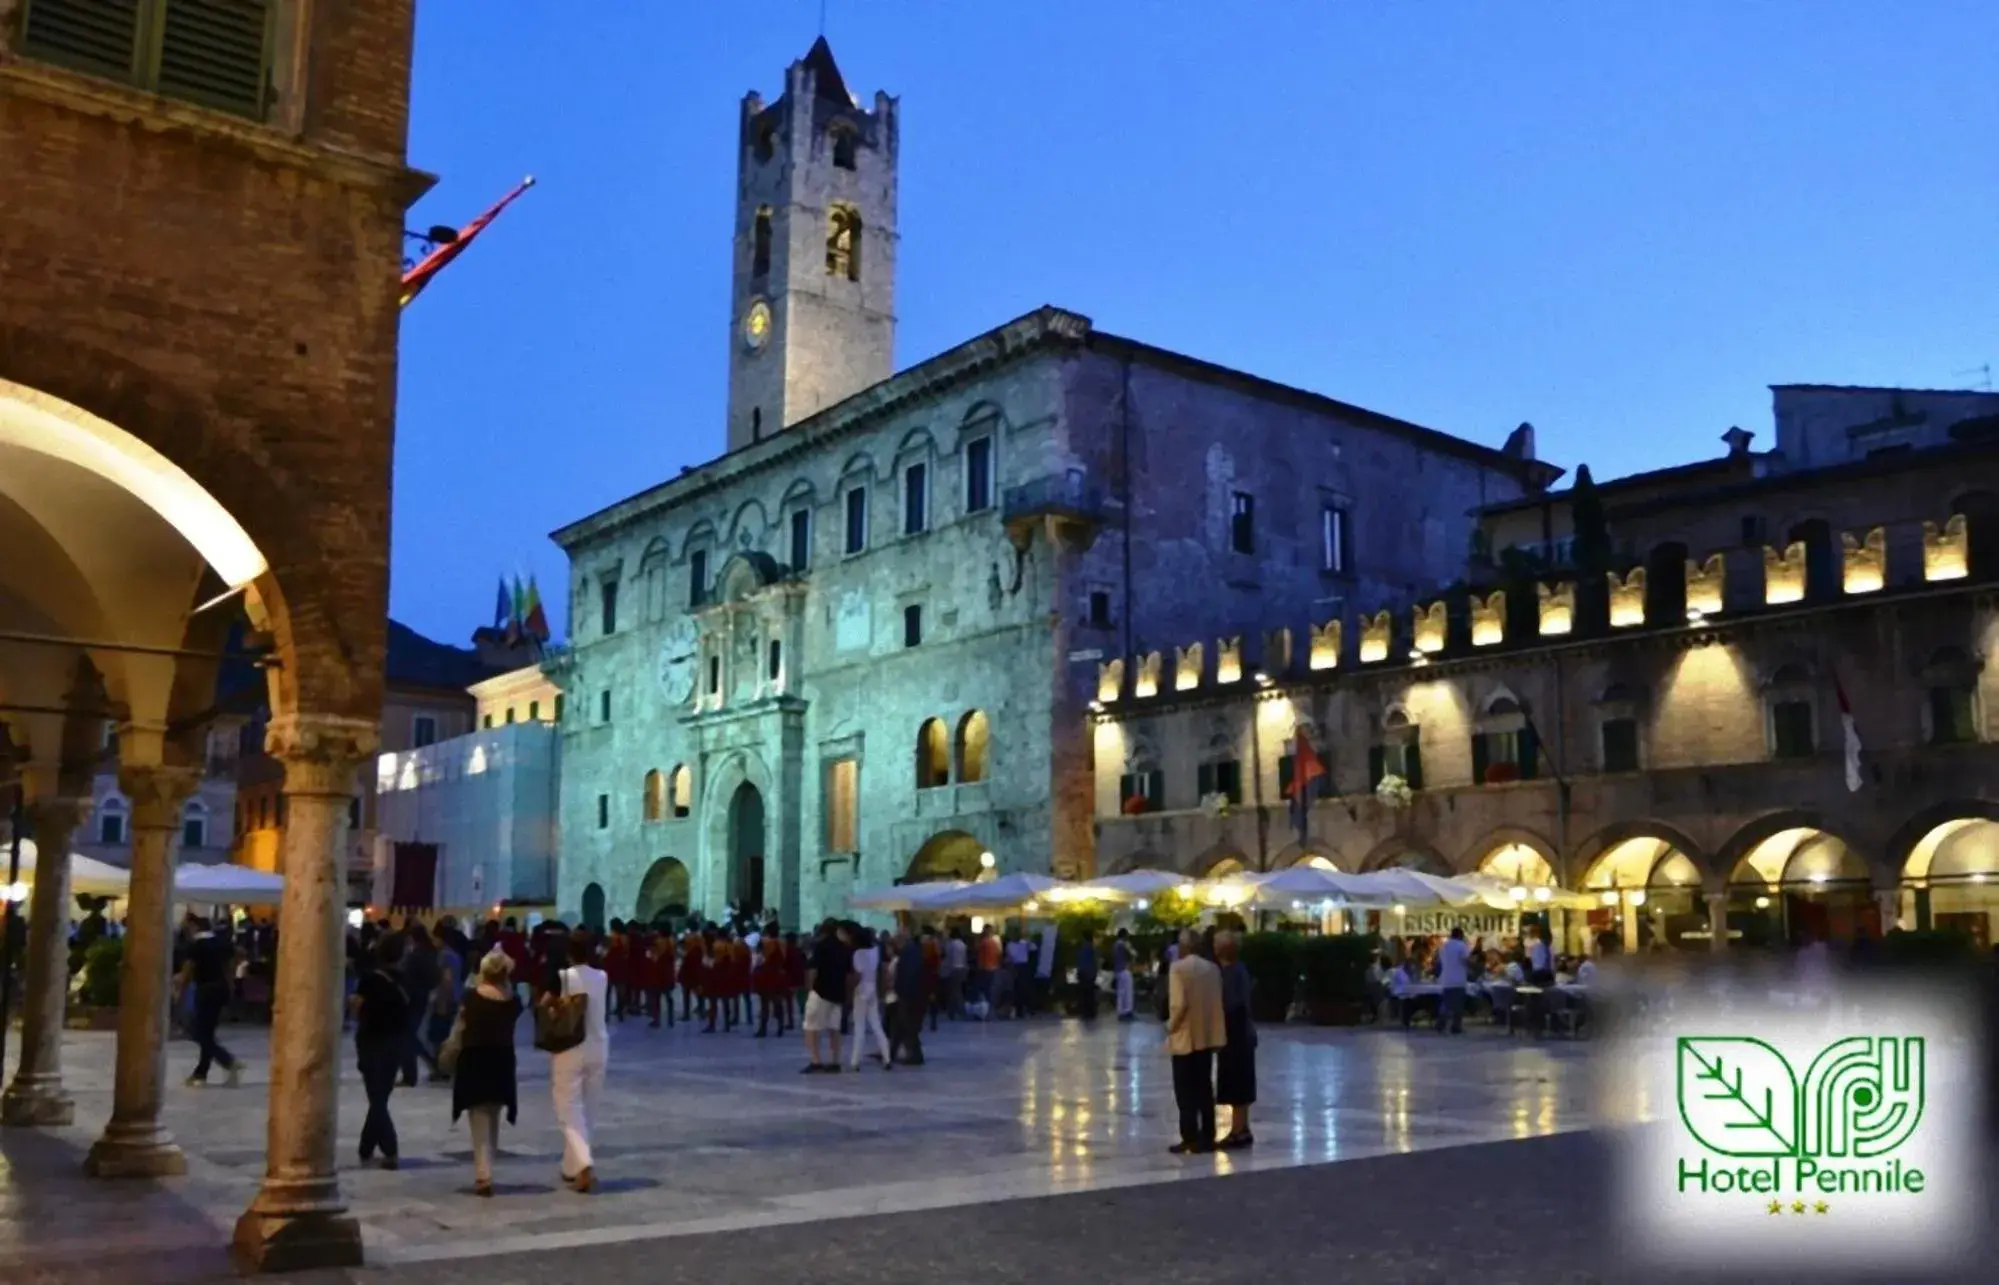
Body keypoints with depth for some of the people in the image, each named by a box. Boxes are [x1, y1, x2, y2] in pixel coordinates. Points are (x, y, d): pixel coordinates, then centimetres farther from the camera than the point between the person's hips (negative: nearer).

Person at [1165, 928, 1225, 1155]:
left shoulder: (1178, 967, -11)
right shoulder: (1212, 968, 5)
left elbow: (1179, 1003, -19)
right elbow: (1218, 1000, 2)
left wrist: (1171, 1025, -6)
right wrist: (1212, 1024, 12)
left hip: (1185, 1037, -5)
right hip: (1208, 1036, 5)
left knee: (1185, 1090, 2)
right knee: (1205, 1088, 11)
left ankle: (1190, 1140, 1)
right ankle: (1207, 1138, 14)